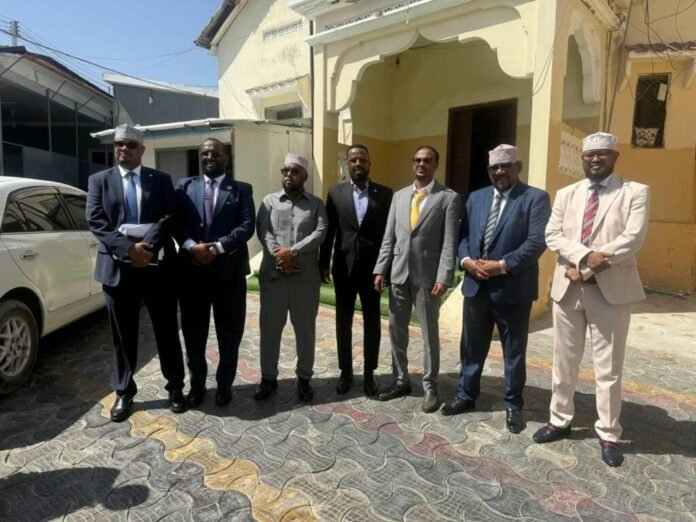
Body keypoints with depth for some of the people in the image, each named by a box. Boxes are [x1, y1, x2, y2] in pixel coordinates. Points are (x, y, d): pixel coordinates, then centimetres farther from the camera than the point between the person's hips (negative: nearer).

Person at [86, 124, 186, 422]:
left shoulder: (161, 180, 7)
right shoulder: (99, 180, 8)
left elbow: (170, 218, -4)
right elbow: (95, 221, -3)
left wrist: (148, 248, -17)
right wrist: (128, 249, -16)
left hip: (158, 265, 0)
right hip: (118, 267, 1)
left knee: (167, 331, 8)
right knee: (123, 335, 10)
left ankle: (176, 387, 24)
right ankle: (124, 393, 27)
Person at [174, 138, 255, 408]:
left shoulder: (242, 189, 5)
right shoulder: (184, 186, 11)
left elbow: (247, 226, -7)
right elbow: (175, 222, 1)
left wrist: (218, 247, -18)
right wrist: (191, 246, -17)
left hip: (229, 269, -1)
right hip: (191, 269, 2)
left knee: (229, 331, 8)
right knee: (193, 331, 11)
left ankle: (225, 383, 26)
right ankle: (197, 383, 28)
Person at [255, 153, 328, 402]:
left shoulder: (316, 204, 8)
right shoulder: (269, 201, 10)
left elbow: (320, 233, -7)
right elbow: (263, 232, -3)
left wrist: (293, 251, -17)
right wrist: (279, 256, -16)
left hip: (306, 277, 0)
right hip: (273, 274, 1)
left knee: (305, 329, 8)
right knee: (269, 327, 8)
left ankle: (304, 378, 24)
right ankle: (268, 377, 24)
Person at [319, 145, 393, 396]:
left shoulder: (385, 194, 1)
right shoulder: (335, 193, 4)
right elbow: (328, 231, 4)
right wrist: (323, 264, 0)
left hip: (373, 268, -1)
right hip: (344, 268, 1)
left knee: (372, 323, 9)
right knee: (343, 322, 10)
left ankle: (369, 373, 24)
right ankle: (345, 372, 25)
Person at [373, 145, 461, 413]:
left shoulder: (449, 197, -2)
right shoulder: (399, 196, 12)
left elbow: (450, 242, -9)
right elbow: (389, 237, 10)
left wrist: (444, 277, -16)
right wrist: (381, 269, 3)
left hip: (428, 275, -4)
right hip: (399, 273, 5)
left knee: (429, 333, 7)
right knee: (396, 330, 12)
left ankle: (430, 387, 22)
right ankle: (400, 381, 29)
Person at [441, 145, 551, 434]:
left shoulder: (536, 198, -4)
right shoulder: (476, 197, 13)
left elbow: (537, 242, -15)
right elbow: (463, 234, 9)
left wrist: (502, 265, -21)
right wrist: (466, 260, -10)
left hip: (513, 289, -4)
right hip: (476, 286, 5)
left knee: (514, 351, 10)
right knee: (471, 346, 16)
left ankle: (513, 406, 27)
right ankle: (466, 395, 33)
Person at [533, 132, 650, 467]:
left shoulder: (636, 192, 0)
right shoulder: (566, 194, 10)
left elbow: (633, 238, -13)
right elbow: (552, 235, -2)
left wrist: (587, 270, -18)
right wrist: (586, 256, -20)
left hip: (611, 290, -3)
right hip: (567, 287, 4)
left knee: (608, 367, 6)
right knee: (564, 361, 13)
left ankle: (608, 434, 22)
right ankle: (560, 421, 30)